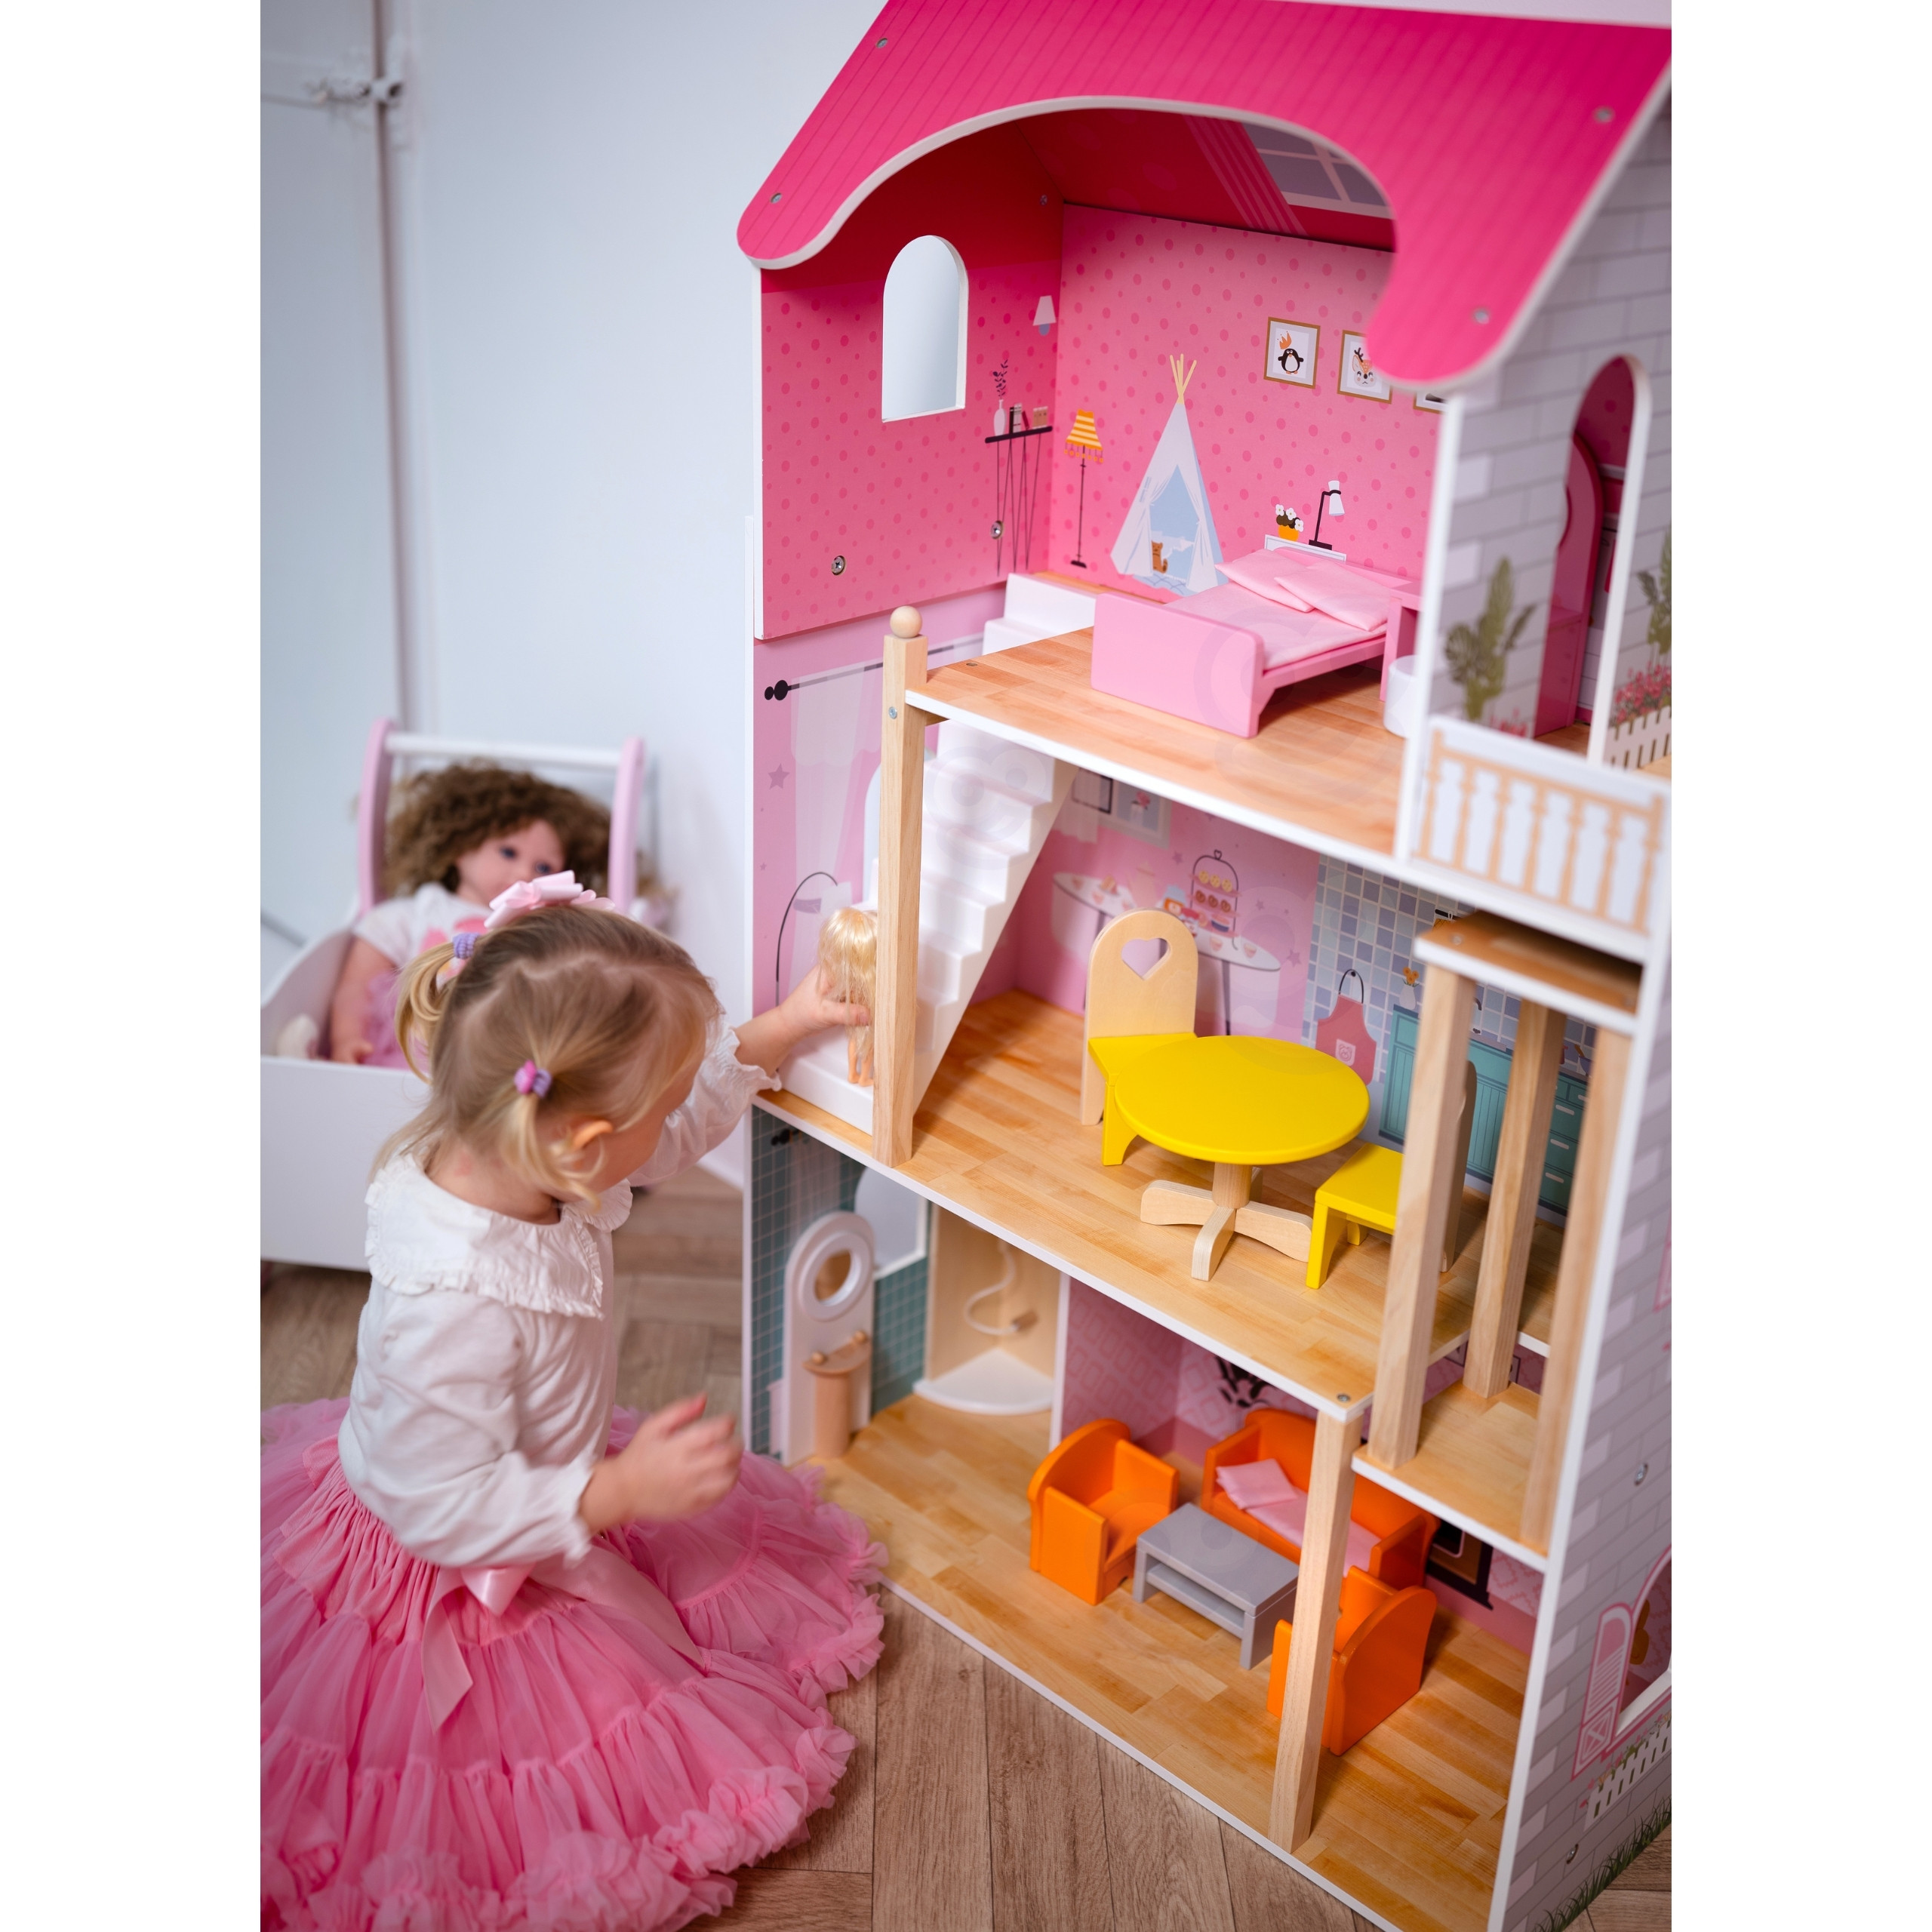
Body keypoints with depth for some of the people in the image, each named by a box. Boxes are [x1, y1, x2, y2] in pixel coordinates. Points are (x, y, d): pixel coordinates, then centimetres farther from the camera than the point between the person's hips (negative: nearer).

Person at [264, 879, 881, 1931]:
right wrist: (625, 1490, -36)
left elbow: (677, 1128, 0)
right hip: (446, 1581, -8)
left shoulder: (484, 1149, -19)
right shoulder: (452, 1302, -44)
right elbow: (450, 1510, -35)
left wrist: (781, 1027, -1)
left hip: (537, 1482, 8)